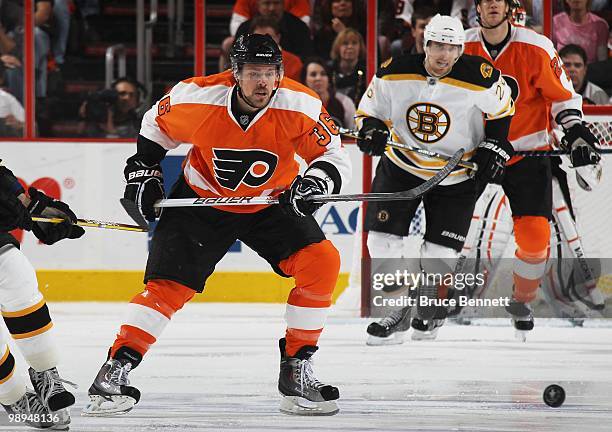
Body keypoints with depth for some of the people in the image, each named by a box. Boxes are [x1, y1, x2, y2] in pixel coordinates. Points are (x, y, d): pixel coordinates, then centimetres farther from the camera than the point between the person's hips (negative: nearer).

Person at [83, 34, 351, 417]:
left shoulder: (301, 106, -24)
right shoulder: (197, 98, -22)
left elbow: (334, 156, -16)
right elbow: (157, 125, -1)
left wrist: (316, 181, -36)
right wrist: (143, 171, -1)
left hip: (271, 202, 1)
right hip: (202, 199, -1)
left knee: (322, 262, -17)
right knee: (168, 286, -14)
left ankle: (297, 370, -6)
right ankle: (116, 370, -5)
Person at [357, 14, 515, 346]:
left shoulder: (481, 78, -19)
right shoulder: (394, 74, -15)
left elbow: (501, 108, 1)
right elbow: (370, 108, 0)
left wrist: (494, 147, -5)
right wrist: (372, 129, -20)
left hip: (457, 177, -1)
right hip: (401, 165, 1)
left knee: (440, 252, -4)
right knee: (382, 237, -8)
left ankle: (428, 306, 25)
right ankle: (395, 310, 8)